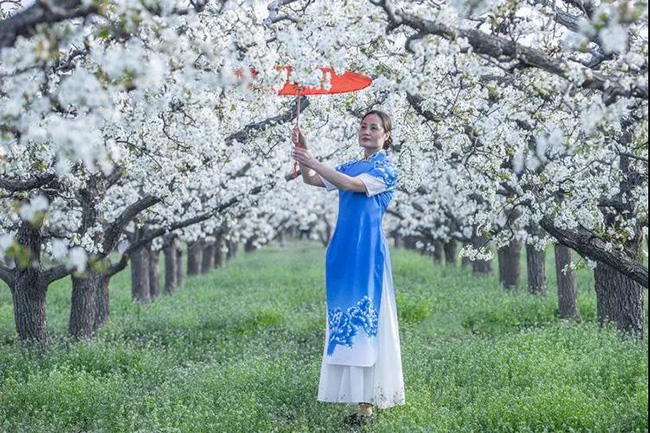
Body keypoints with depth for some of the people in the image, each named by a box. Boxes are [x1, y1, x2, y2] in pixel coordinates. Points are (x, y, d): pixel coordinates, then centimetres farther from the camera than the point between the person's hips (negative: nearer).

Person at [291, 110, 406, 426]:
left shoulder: (386, 169, -2)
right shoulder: (350, 166, 18)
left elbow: (352, 185, -18)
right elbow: (312, 180, 10)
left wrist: (313, 163, -22)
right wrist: (303, 153, -6)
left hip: (366, 250, -7)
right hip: (343, 249, 7)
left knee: (364, 319, -9)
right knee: (344, 316, 7)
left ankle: (367, 401, -10)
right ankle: (351, 391, 14)